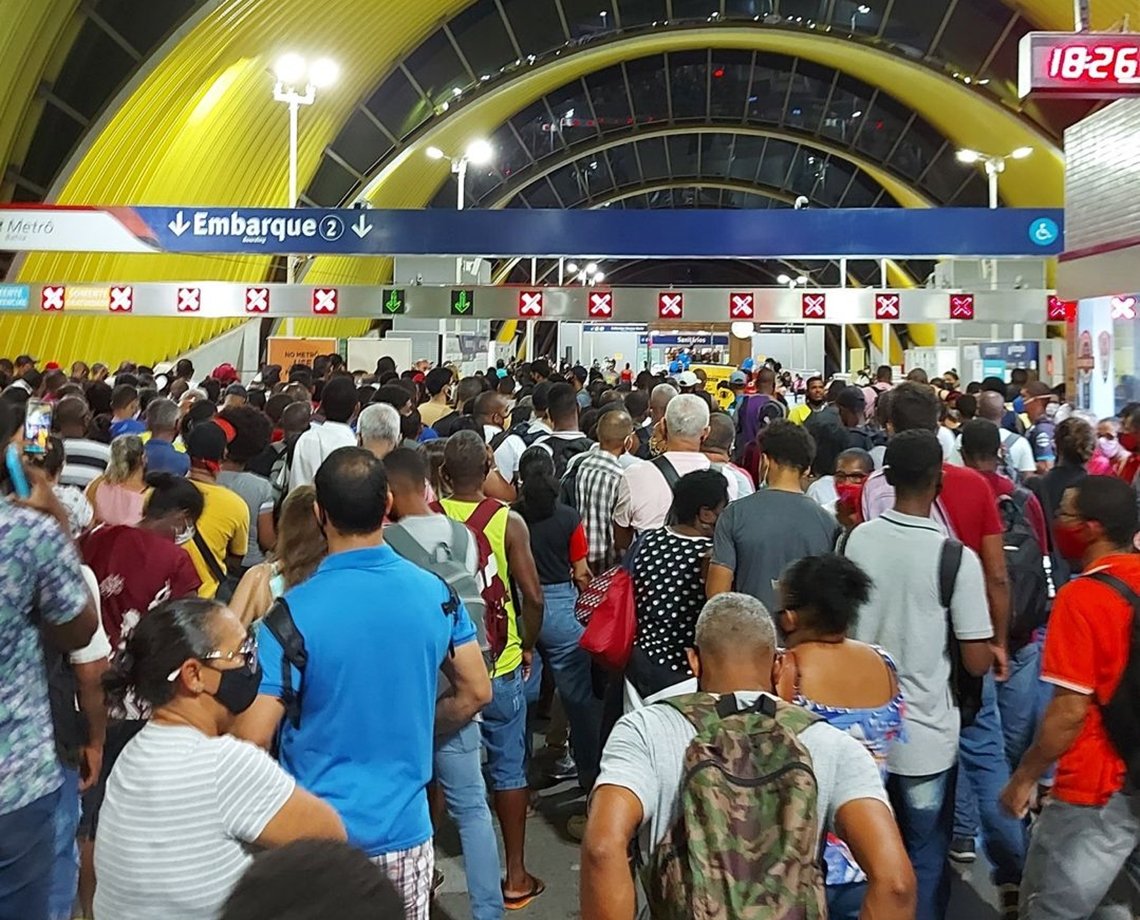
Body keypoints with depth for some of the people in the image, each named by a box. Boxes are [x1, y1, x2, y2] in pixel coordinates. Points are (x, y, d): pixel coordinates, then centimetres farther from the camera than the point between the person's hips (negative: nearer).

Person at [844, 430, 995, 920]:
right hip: (926, 734, -3)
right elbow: (977, 662, -14)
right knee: (926, 860, 14)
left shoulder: (856, 540, -7)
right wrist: (991, 652, 7)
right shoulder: (957, 558, -18)